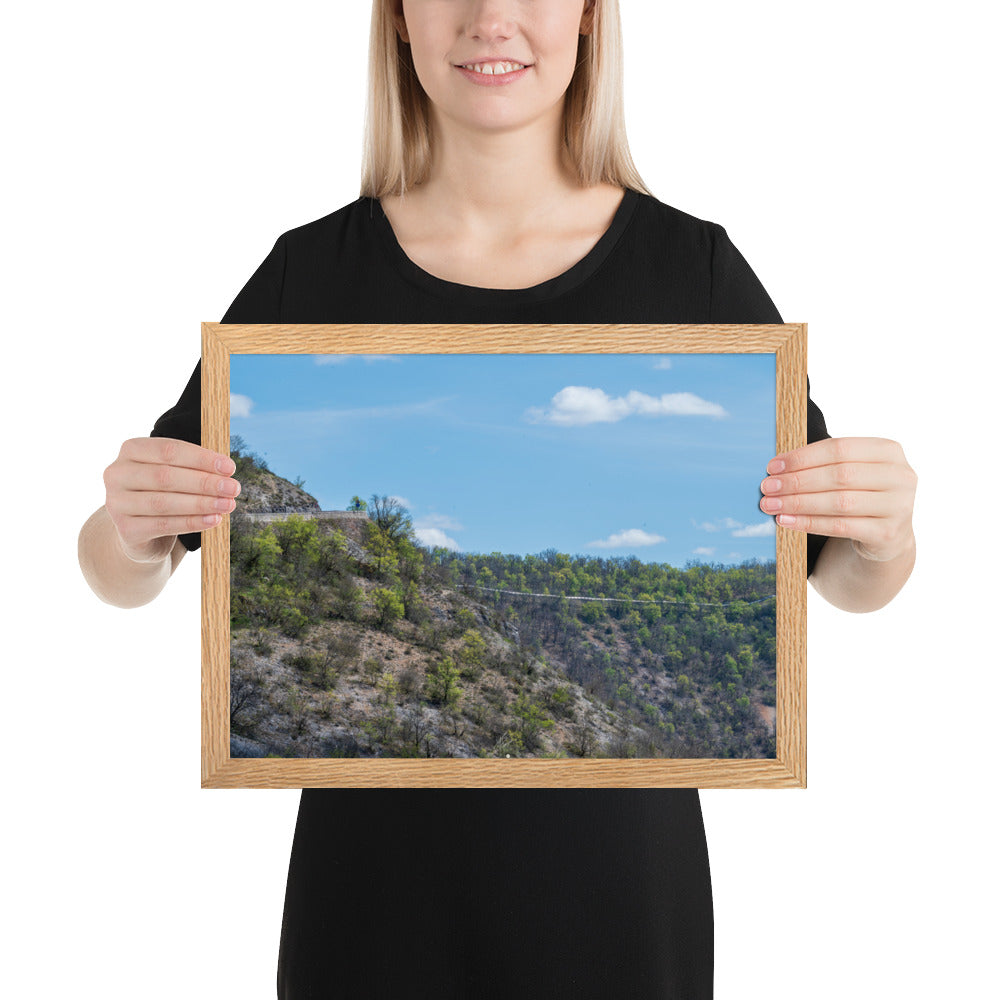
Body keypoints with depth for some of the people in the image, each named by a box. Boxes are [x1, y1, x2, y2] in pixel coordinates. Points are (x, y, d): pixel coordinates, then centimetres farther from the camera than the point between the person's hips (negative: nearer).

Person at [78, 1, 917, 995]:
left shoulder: (691, 266, -6)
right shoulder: (313, 271, -4)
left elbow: (846, 579, 1)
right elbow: (120, 578, 0)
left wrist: (884, 536, -22)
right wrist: (132, 526, -22)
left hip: (616, 860, 0)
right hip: (378, 864, 1)